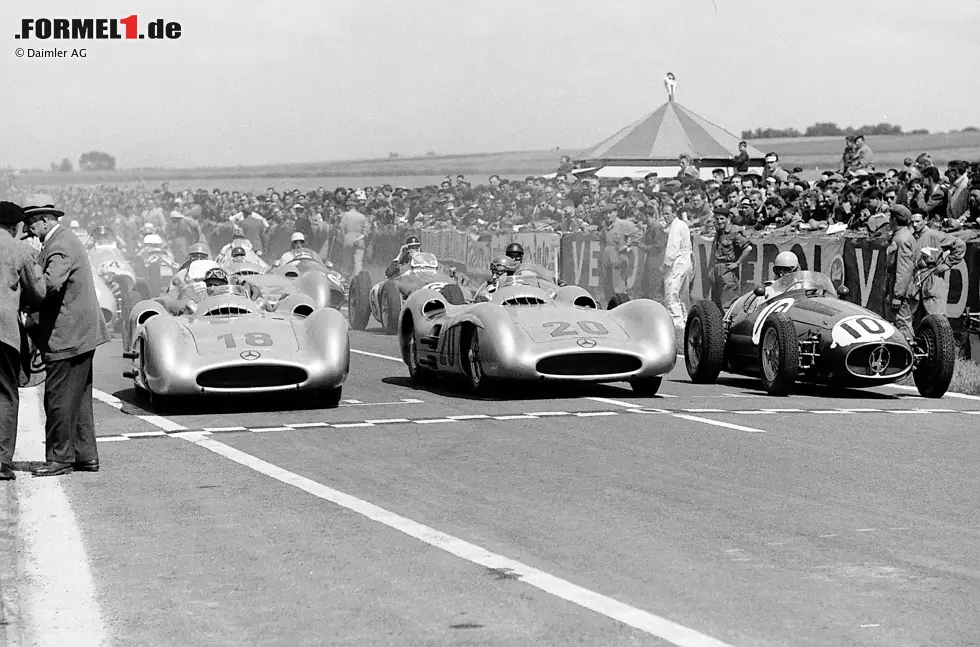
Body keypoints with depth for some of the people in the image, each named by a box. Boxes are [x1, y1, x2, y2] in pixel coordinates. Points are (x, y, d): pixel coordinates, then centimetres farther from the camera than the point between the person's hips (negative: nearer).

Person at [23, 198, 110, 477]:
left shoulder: (59, 247, -16)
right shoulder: (65, 240, 17)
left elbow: (50, 283, -32)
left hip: (67, 336, -11)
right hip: (80, 334, 11)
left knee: (59, 399, -5)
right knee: (78, 399, 14)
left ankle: (60, 458, 0)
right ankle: (86, 455, 19)